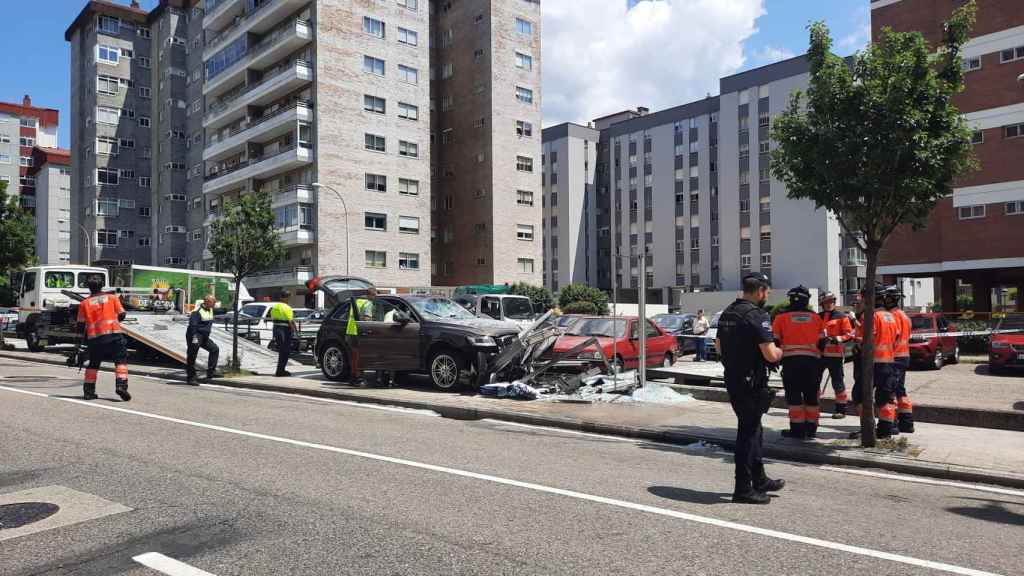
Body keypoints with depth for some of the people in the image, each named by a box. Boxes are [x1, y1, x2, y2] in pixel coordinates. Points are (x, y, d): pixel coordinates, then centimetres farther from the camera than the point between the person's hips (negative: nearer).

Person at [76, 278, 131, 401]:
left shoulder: (84, 303, 11)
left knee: (93, 363, 16)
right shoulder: (112, 298, 10)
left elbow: (81, 323, 7)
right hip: (113, 333, -2)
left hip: (94, 336, 2)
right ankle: (121, 385, -18)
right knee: (121, 360, 0)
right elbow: (121, 315, 7)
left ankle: (89, 391, 17)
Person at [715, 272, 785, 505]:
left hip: (732, 379, 9)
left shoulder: (727, 313, 10)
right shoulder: (757, 315, -18)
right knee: (749, 431, 0)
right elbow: (771, 354, -22)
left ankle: (760, 480, 32)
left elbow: (718, 347, 19)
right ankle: (743, 489, 8)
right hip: (751, 383, -9)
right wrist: (780, 352, -1)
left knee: (752, 428, 20)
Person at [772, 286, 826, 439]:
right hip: (812, 359, 3)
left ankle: (797, 429, -1)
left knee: (794, 395, 0)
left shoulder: (781, 317, 1)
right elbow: (822, 341, 11)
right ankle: (811, 428, 20)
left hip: (791, 360, -3)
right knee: (811, 395, 14)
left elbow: (775, 340, 2)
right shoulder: (816, 317, 9)